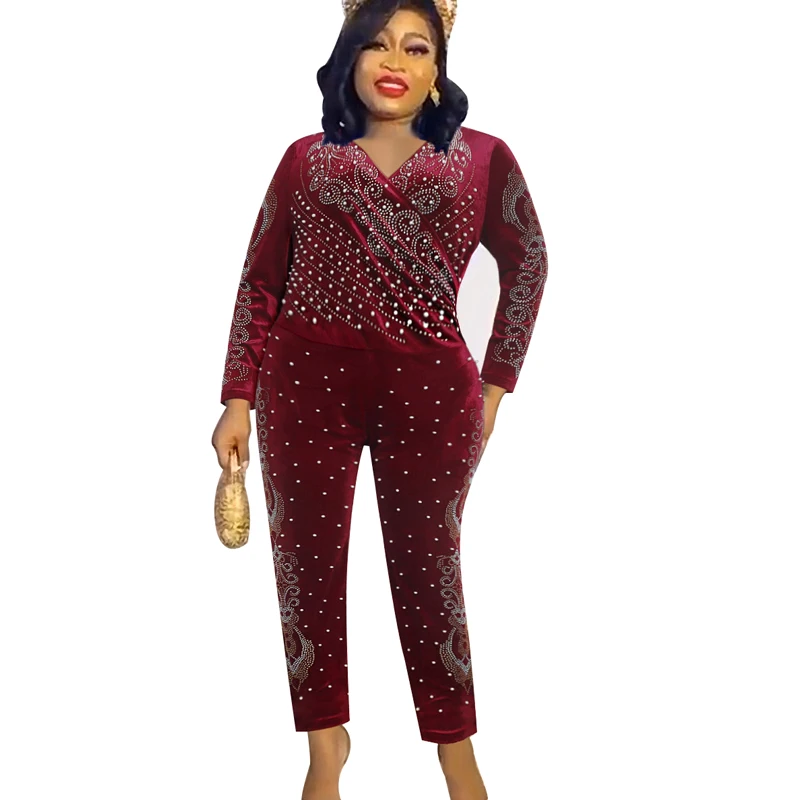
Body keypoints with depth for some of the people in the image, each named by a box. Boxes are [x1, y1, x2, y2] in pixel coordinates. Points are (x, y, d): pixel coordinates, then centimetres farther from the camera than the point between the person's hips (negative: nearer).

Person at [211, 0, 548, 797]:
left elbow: (527, 262, 15)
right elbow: (260, 282, 10)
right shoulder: (305, 159, 9)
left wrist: (495, 384, 9)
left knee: (428, 563, 9)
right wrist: (238, 399, 4)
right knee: (307, 556, 7)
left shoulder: (482, 158, 6)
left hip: (430, 386, -1)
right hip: (307, 378, 2)